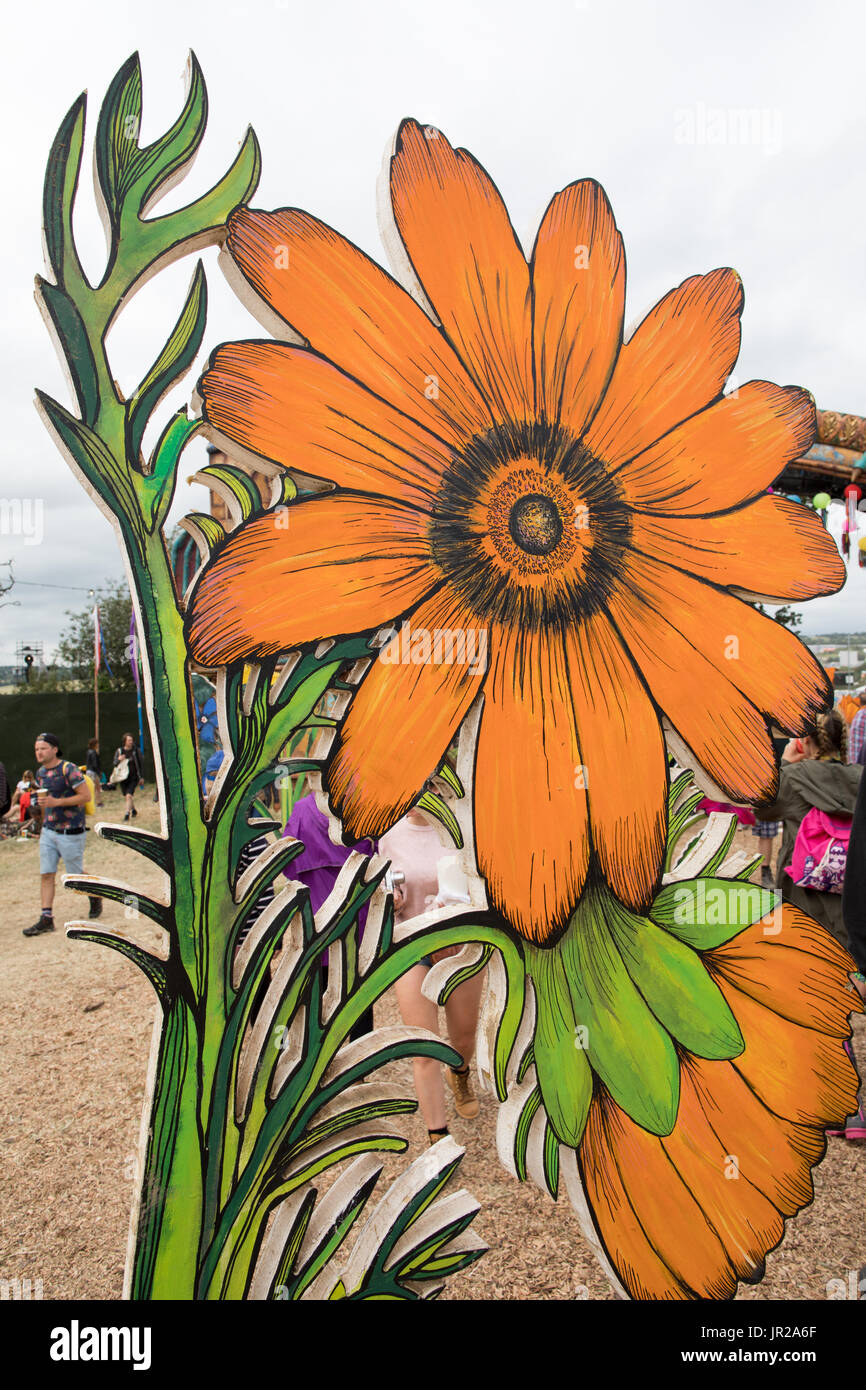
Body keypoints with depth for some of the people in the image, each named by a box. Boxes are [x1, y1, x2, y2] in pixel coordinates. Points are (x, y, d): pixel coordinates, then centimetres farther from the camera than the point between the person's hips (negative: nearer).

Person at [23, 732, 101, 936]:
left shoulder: (68, 769, -15)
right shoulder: (41, 773, 8)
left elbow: (85, 795, -19)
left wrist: (56, 802, -23)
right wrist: (44, 823, 16)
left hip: (70, 833, -7)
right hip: (48, 831, 7)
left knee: (76, 875, 5)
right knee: (47, 874, 3)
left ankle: (95, 896, 31)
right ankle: (46, 918, 6)